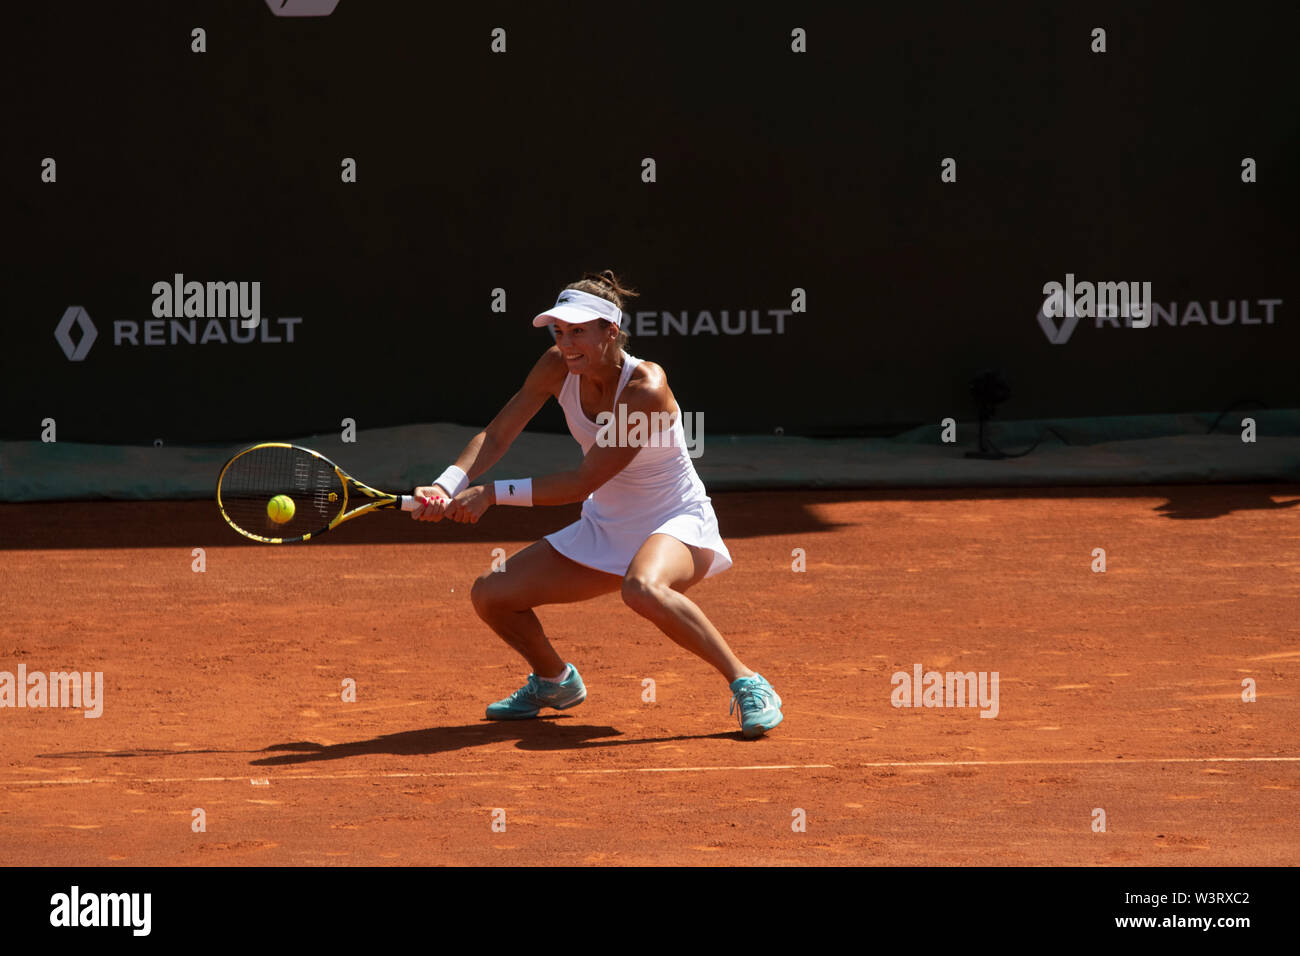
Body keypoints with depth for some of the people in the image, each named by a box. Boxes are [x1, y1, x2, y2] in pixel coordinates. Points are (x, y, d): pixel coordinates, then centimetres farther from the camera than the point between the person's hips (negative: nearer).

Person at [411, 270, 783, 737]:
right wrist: (446, 487, -25)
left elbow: (583, 481, -28)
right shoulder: (558, 367, -9)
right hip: (604, 529, 7)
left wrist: (491, 494, -29)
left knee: (643, 588, -42)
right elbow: (496, 435, -7)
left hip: (677, 524, -7)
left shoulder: (646, 389, -29)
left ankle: (748, 685, -27)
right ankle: (555, 680, 30)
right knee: (490, 595, 0)